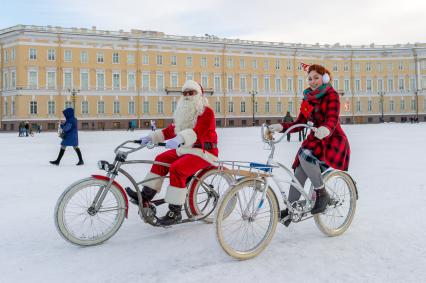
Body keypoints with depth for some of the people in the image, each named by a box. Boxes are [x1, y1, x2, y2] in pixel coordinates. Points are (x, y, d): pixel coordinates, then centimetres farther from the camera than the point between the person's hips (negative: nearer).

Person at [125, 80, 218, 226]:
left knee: (176, 169, -27)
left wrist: (179, 139, -44)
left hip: (203, 151, -9)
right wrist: (150, 137, 4)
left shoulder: (206, 112, -10)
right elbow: (171, 130, 15)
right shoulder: (184, 112, 17)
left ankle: (175, 212, -21)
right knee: (161, 159, 0)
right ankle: (145, 197, 3)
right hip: (185, 149, 9)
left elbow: (197, 131, -28)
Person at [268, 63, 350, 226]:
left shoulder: (331, 95, -9)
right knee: (299, 173, -6)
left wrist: (325, 129, -49)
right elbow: (299, 123, 1)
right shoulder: (308, 98, 9)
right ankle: (290, 209, 9)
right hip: (315, 139, 6)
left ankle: (322, 194, -16)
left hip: (333, 140, -6)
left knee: (306, 155, -32)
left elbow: (332, 120, -25)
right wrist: (280, 127, -16)